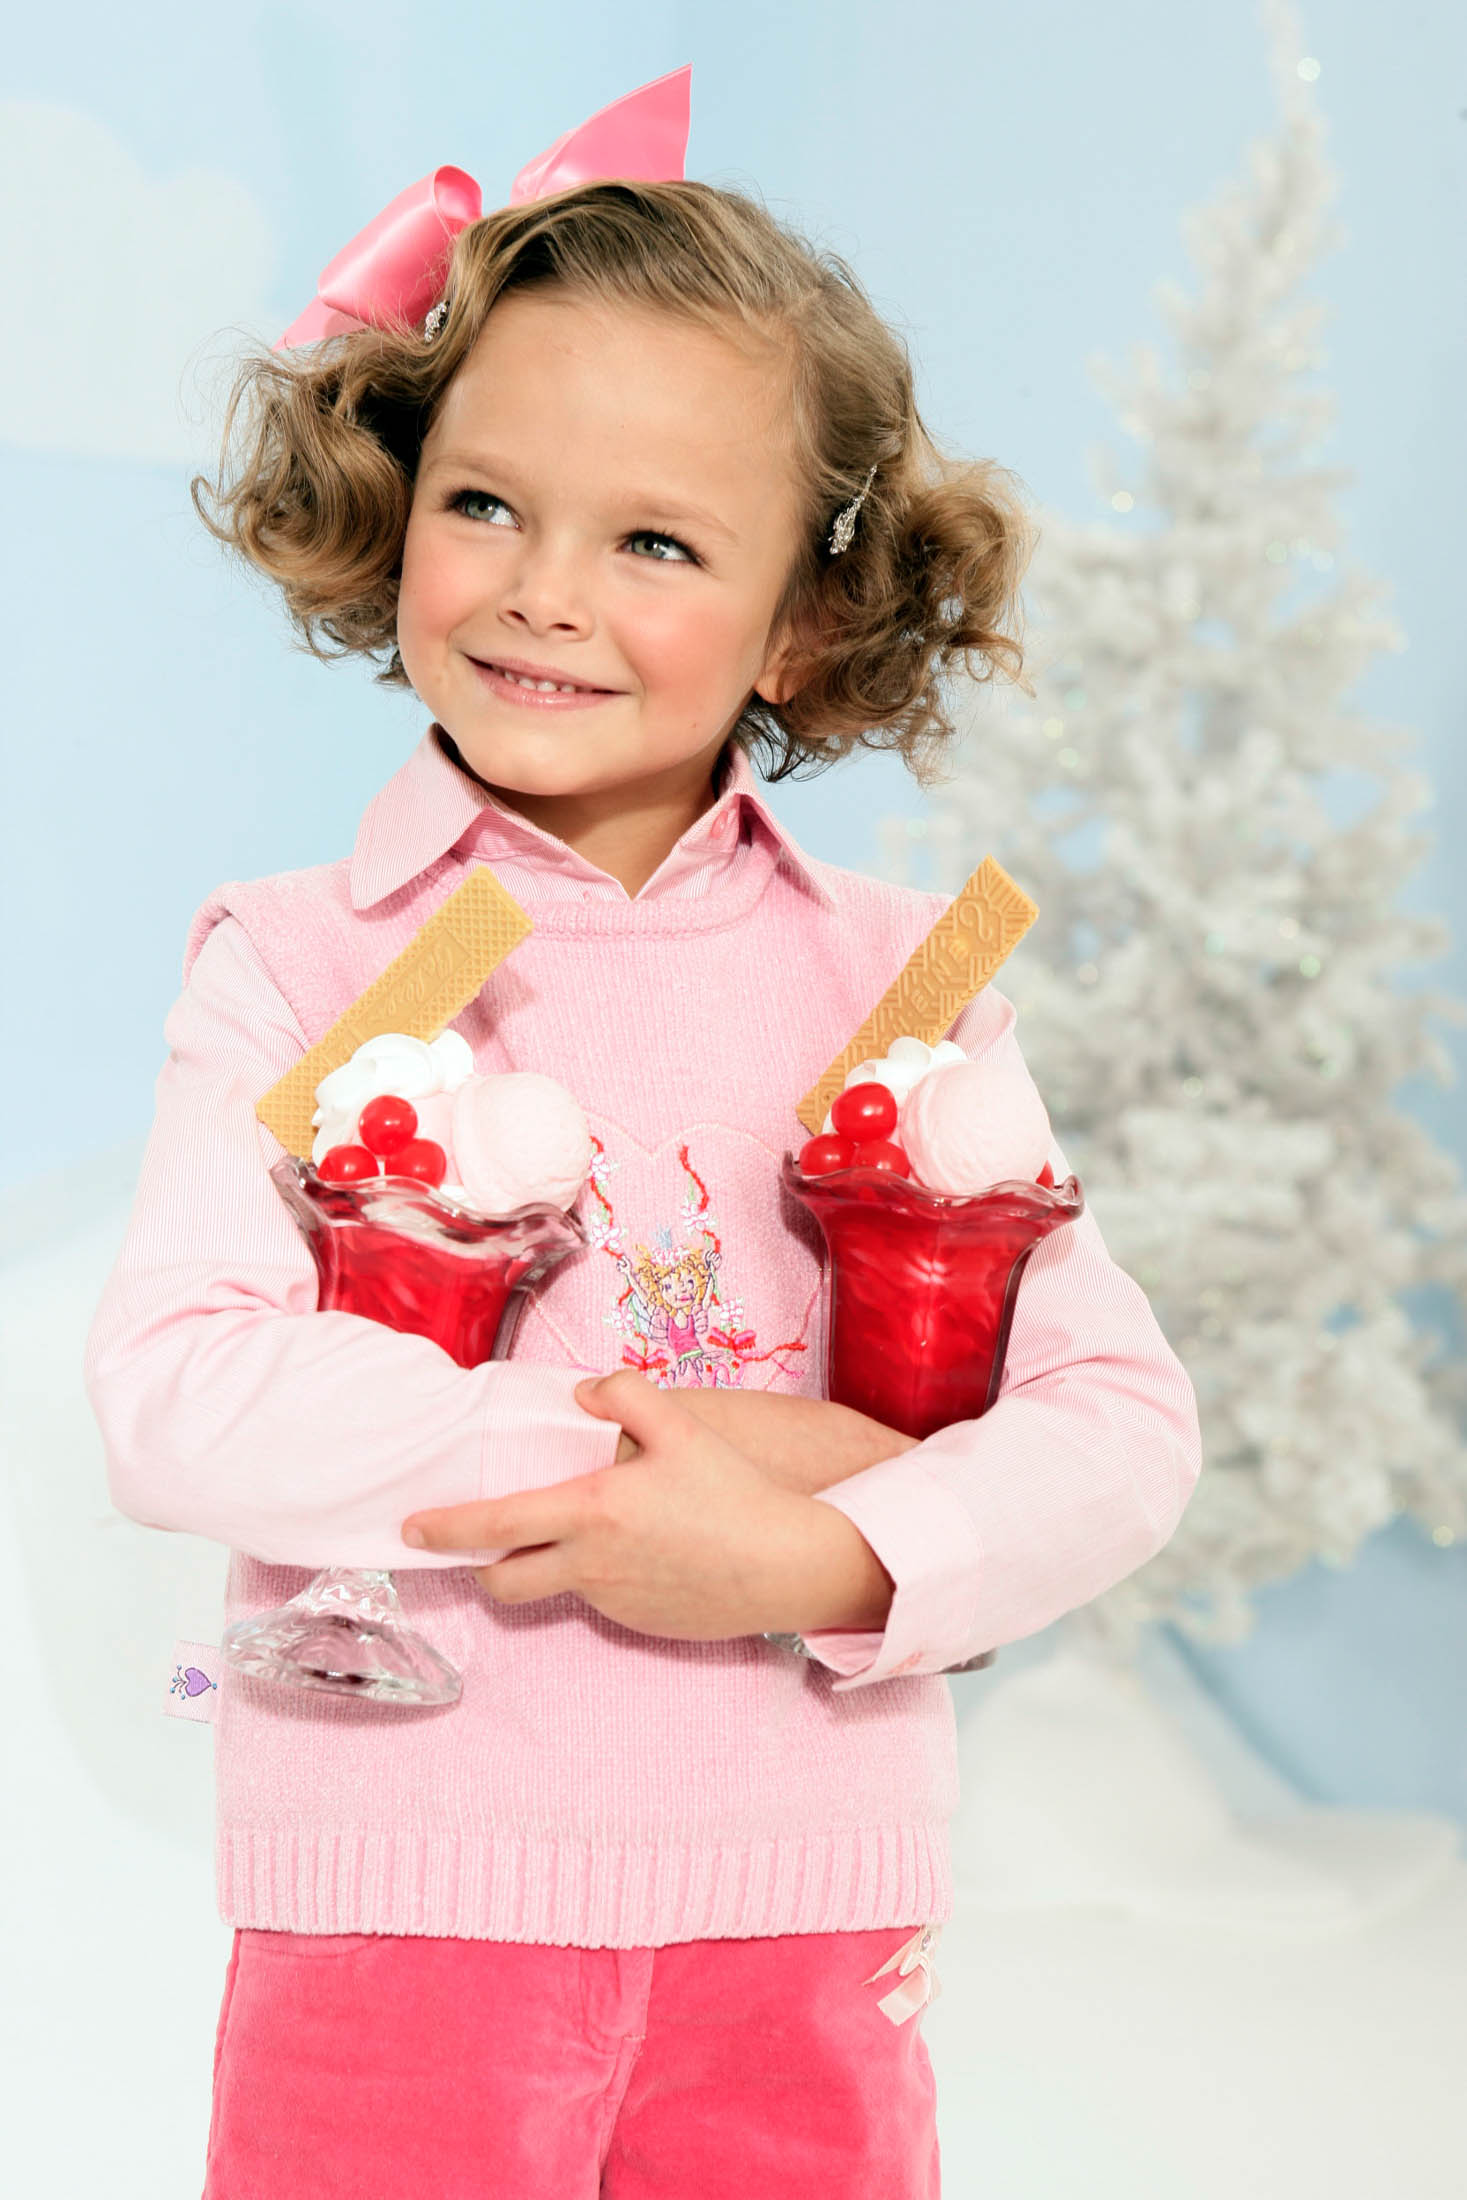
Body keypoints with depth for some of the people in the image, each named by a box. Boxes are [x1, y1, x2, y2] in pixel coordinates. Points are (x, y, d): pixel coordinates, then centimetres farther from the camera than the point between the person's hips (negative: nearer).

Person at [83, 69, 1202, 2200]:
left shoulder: (904, 978, 2)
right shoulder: (297, 964, -2)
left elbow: (1123, 1420, -2)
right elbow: (173, 1398, -15)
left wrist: (825, 1556, -19)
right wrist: (644, 1448, -18)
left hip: (801, 1928, 2)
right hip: (394, 1916, -1)